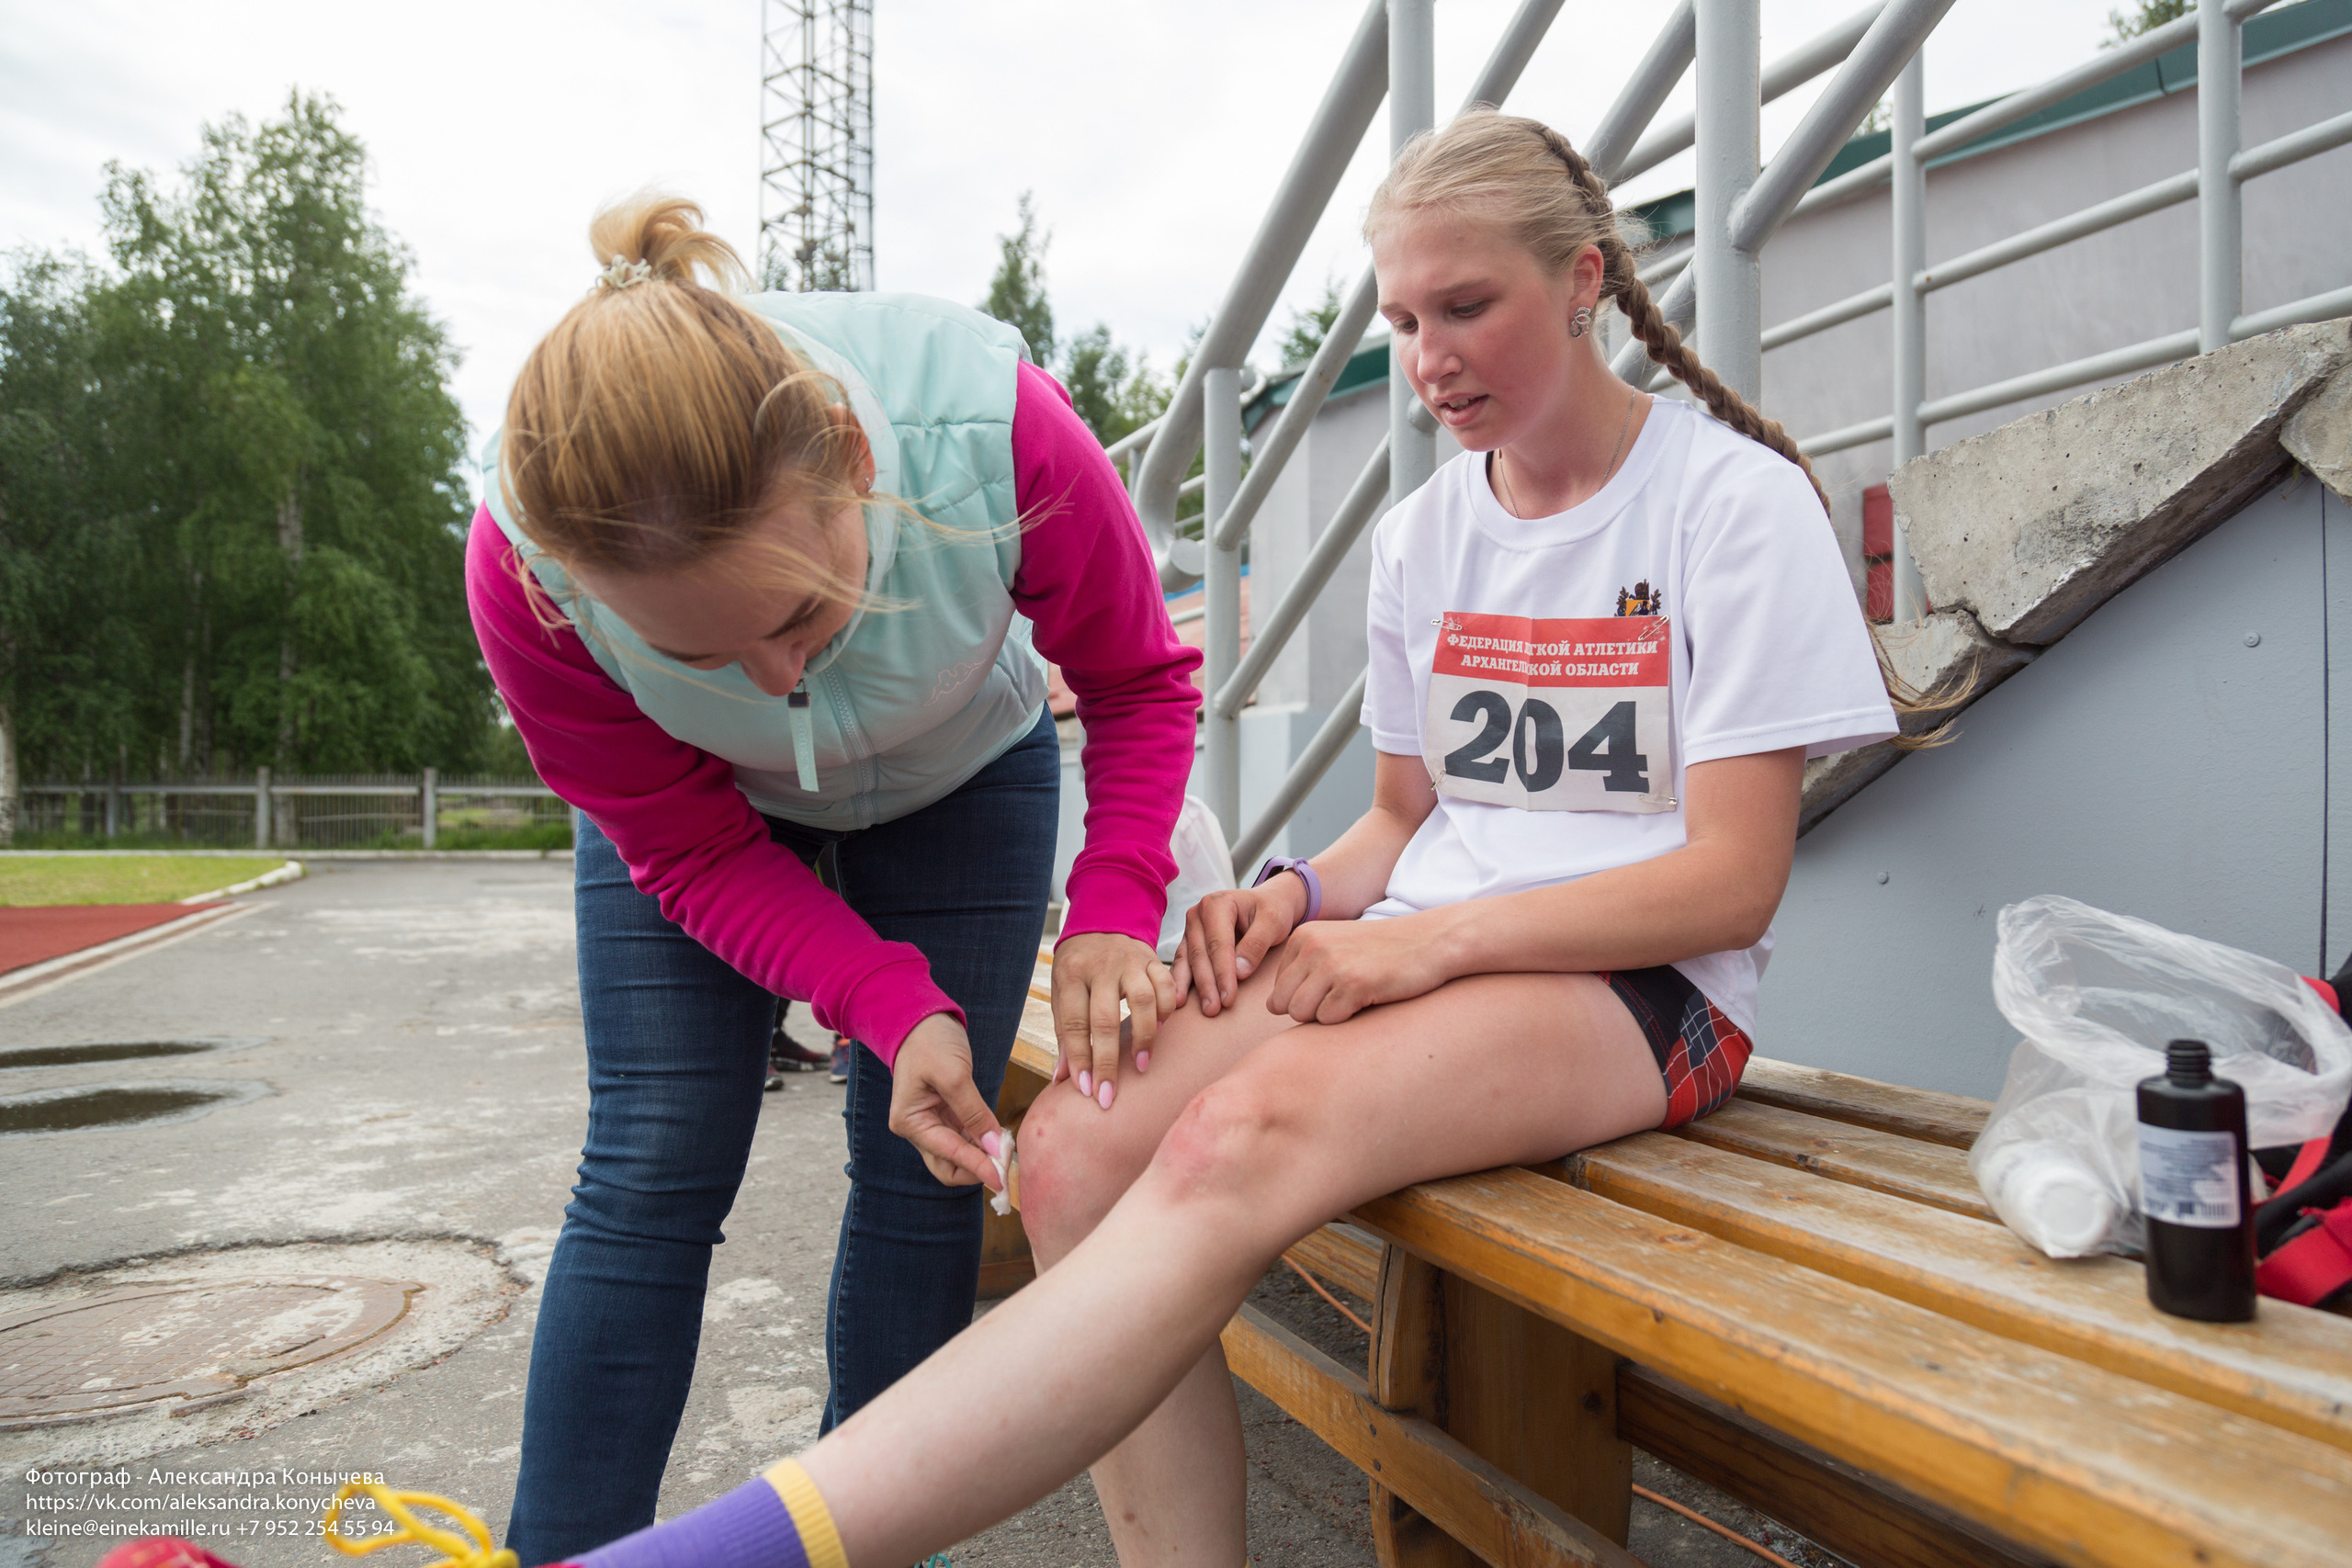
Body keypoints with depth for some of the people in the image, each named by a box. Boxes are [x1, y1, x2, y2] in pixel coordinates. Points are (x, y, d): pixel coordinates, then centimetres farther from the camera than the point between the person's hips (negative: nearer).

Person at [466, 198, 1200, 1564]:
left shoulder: (993, 424, -37)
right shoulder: (526, 568, -34)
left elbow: (1140, 679, -18)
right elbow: (692, 851, -19)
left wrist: (1113, 914, -32)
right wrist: (894, 1008, -32)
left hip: (962, 775, 1)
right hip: (705, 804, 0)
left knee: (923, 1166, -2)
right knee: (652, 1170, -6)